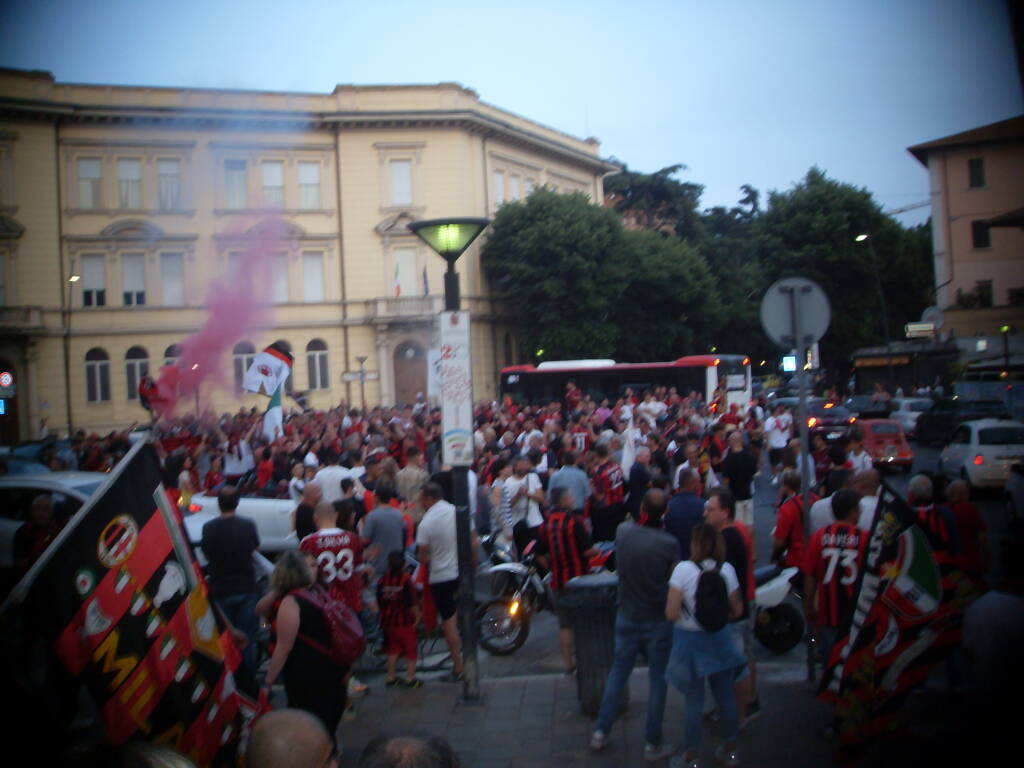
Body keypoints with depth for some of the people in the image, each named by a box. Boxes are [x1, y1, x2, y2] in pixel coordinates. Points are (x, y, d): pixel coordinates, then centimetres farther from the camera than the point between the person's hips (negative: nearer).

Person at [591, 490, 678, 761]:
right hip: (658, 620, -3)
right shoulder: (669, 543, -20)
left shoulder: (623, 531, -10)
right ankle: (653, 743, 18)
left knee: (618, 673, 17)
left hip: (627, 616, 4)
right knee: (657, 680, 9)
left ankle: (601, 732, 23)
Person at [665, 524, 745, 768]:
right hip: (719, 639, 3)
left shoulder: (684, 569, -16)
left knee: (694, 700, 7)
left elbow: (671, 614, -18)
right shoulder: (727, 570, -4)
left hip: (690, 640, -3)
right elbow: (737, 610, 4)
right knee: (726, 696, 16)